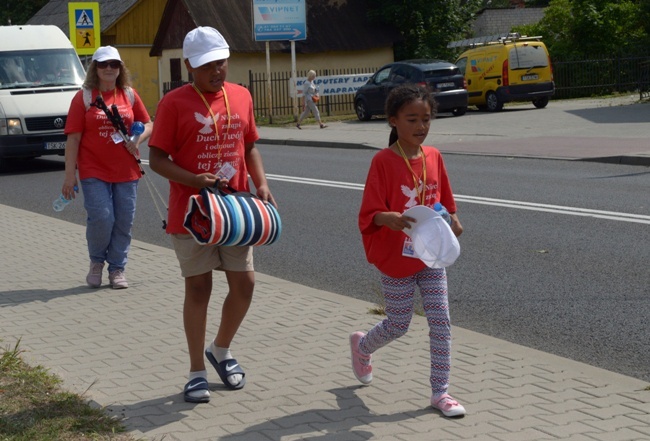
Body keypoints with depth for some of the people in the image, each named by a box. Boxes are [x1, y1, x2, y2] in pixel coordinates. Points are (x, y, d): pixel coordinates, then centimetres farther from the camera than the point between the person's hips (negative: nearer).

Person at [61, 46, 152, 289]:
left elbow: (148, 124, 16)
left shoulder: (129, 95, 8)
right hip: (94, 171, -3)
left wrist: (138, 139, -7)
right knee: (101, 218, -11)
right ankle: (96, 261, 16)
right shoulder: (84, 97, -1)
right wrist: (70, 175, -8)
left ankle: (117, 269, 19)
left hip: (126, 171, 3)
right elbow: (73, 138, -3)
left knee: (124, 221, 4)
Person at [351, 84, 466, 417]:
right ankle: (361, 345, 41)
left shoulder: (433, 157, 0)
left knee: (440, 321, 0)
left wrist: (452, 221, -9)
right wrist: (389, 218, -37)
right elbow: (369, 214, -16)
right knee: (398, 325, 9)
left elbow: (444, 202, 11)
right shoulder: (383, 161, -15)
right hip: (396, 260, -4)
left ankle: (440, 392, 10)